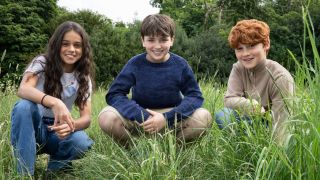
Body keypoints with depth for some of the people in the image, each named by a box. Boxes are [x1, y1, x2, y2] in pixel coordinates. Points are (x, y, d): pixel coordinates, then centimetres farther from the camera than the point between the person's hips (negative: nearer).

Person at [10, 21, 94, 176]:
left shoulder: (83, 77, -2)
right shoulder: (42, 63, -10)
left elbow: (86, 118, -12)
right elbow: (23, 90, -31)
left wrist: (71, 125, -37)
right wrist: (54, 102, -49)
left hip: (58, 131, 2)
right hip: (31, 127, -1)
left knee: (82, 143, -31)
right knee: (24, 106, -34)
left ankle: (53, 170, 1)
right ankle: (24, 174, -25)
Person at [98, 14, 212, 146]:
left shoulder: (180, 64, -7)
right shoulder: (135, 64, -8)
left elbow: (195, 96, -10)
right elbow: (113, 94, -13)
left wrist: (167, 118, -25)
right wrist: (143, 117, -27)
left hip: (171, 118, 1)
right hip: (139, 118, 0)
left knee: (203, 117, -27)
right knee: (106, 118, -28)